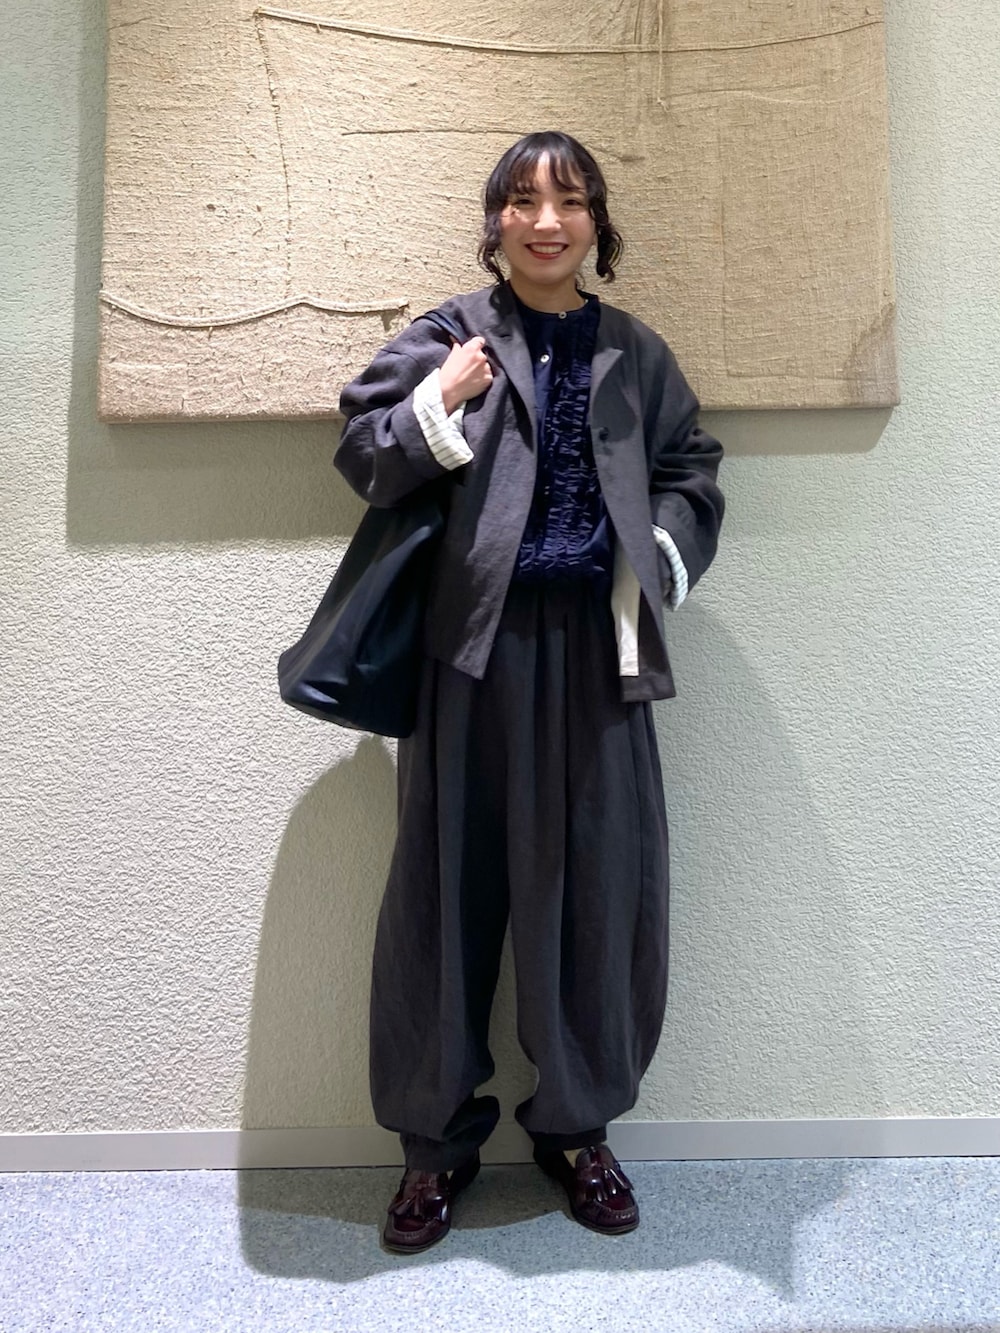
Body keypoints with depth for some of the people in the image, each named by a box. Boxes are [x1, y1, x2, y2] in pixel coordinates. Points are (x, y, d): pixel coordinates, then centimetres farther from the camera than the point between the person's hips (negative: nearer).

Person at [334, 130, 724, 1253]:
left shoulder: (635, 353, 13)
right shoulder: (444, 337, 7)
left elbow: (690, 474, 17)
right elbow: (361, 455, 3)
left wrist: (662, 560, -1)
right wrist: (438, 404, -13)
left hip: (596, 645, 2)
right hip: (473, 643, -2)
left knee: (599, 881, 6)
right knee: (450, 879, 4)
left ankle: (576, 1122, 28)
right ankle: (436, 1137, 24)